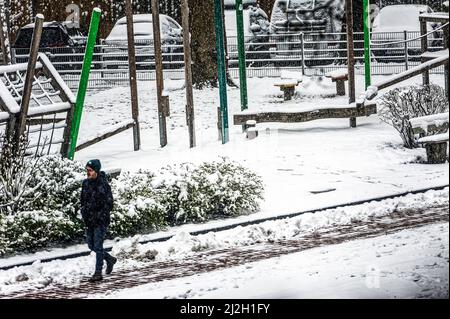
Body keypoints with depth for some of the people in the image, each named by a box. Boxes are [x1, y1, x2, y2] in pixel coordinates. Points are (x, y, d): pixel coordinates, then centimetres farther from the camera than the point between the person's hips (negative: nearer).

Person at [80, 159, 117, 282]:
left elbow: (109, 203, -12)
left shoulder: (103, 184, -13)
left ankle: (98, 273, -1)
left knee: (98, 246, -6)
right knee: (91, 245, 12)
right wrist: (84, 213, 5)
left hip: (100, 221, -7)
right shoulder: (86, 183, 7)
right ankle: (110, 259, 34)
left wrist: (100, 216, -16)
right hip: (89, 220, 7)